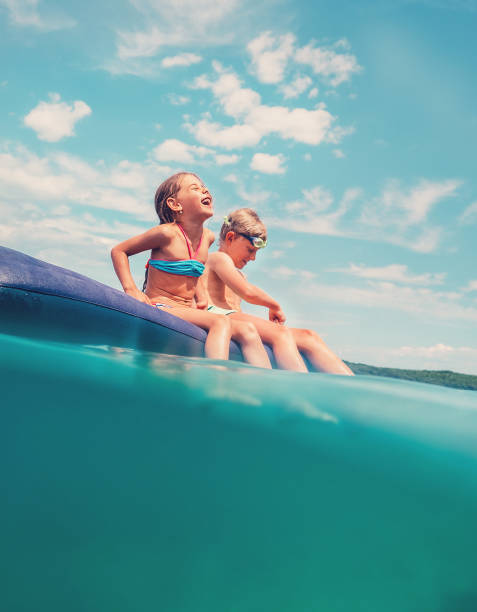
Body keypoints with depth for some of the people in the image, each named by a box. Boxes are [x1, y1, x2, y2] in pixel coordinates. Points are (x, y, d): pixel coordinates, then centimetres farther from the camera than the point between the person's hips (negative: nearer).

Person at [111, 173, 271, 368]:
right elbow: (118, 251, -1)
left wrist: (201, 295, 14)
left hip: (188, 312, 7)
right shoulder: (167, 233, -10)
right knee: (221, 323, -29)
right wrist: (131, 290, -14)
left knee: (247, 330, -10)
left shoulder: (207, 237, 11)